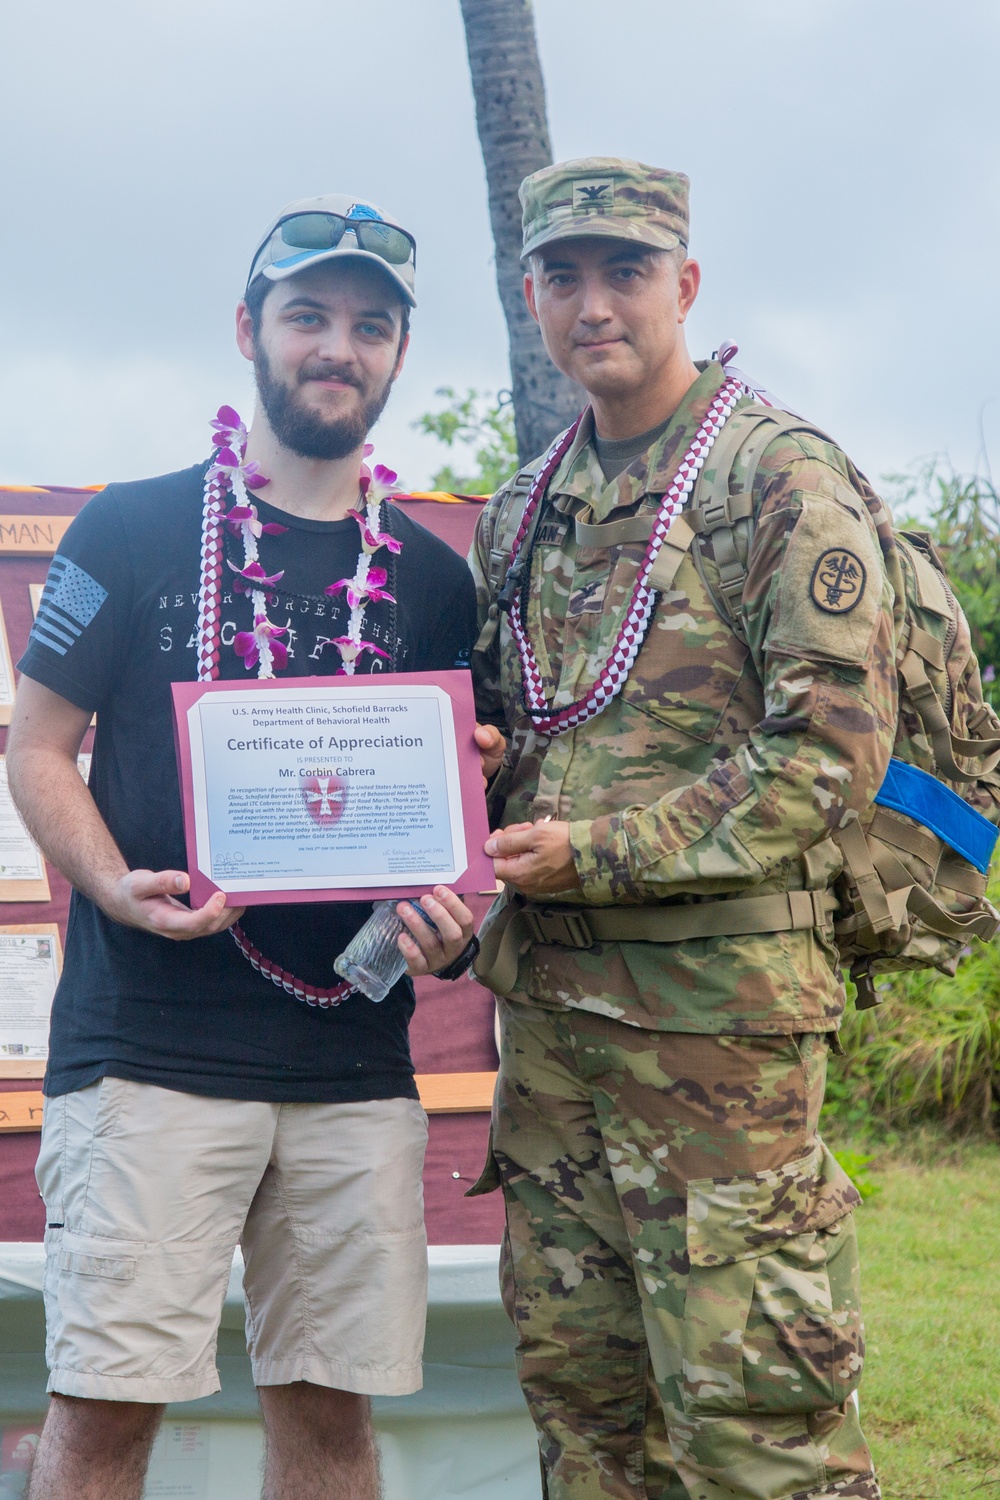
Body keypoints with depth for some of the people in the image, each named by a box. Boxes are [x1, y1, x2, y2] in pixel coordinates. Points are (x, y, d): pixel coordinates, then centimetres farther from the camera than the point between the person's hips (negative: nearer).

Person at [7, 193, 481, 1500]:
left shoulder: (431, 579, 13)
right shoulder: (133, 531, 4)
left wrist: (448, 925, -4)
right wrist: (118, 888, -15)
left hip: (355, 1061, 3)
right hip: (147, 1043, -3)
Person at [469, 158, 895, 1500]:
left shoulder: (781, 480, -8)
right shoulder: (527, 512, 15)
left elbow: (831, 750, -15)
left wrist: (601, 852, -17)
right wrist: (474, 763, 3)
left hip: (716, 1004, -7)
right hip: (549, 1003, 7)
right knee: (576, 1382, 12)